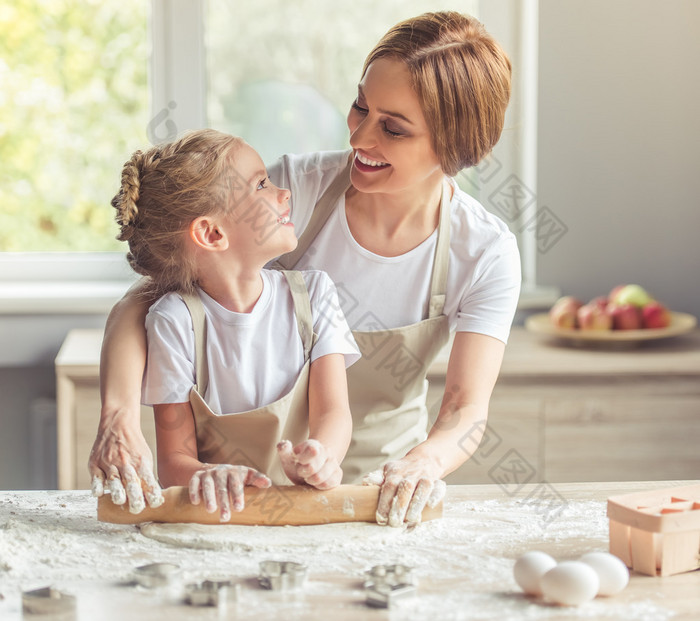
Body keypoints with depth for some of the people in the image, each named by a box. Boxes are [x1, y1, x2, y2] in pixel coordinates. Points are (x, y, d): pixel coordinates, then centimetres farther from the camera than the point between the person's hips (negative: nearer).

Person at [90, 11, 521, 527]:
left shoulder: (486, 254, -11)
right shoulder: (299, 186, -15)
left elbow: (467, 409, -17)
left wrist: (426, 461, -40)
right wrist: (120, 420, -34)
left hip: (380, 482, 2)